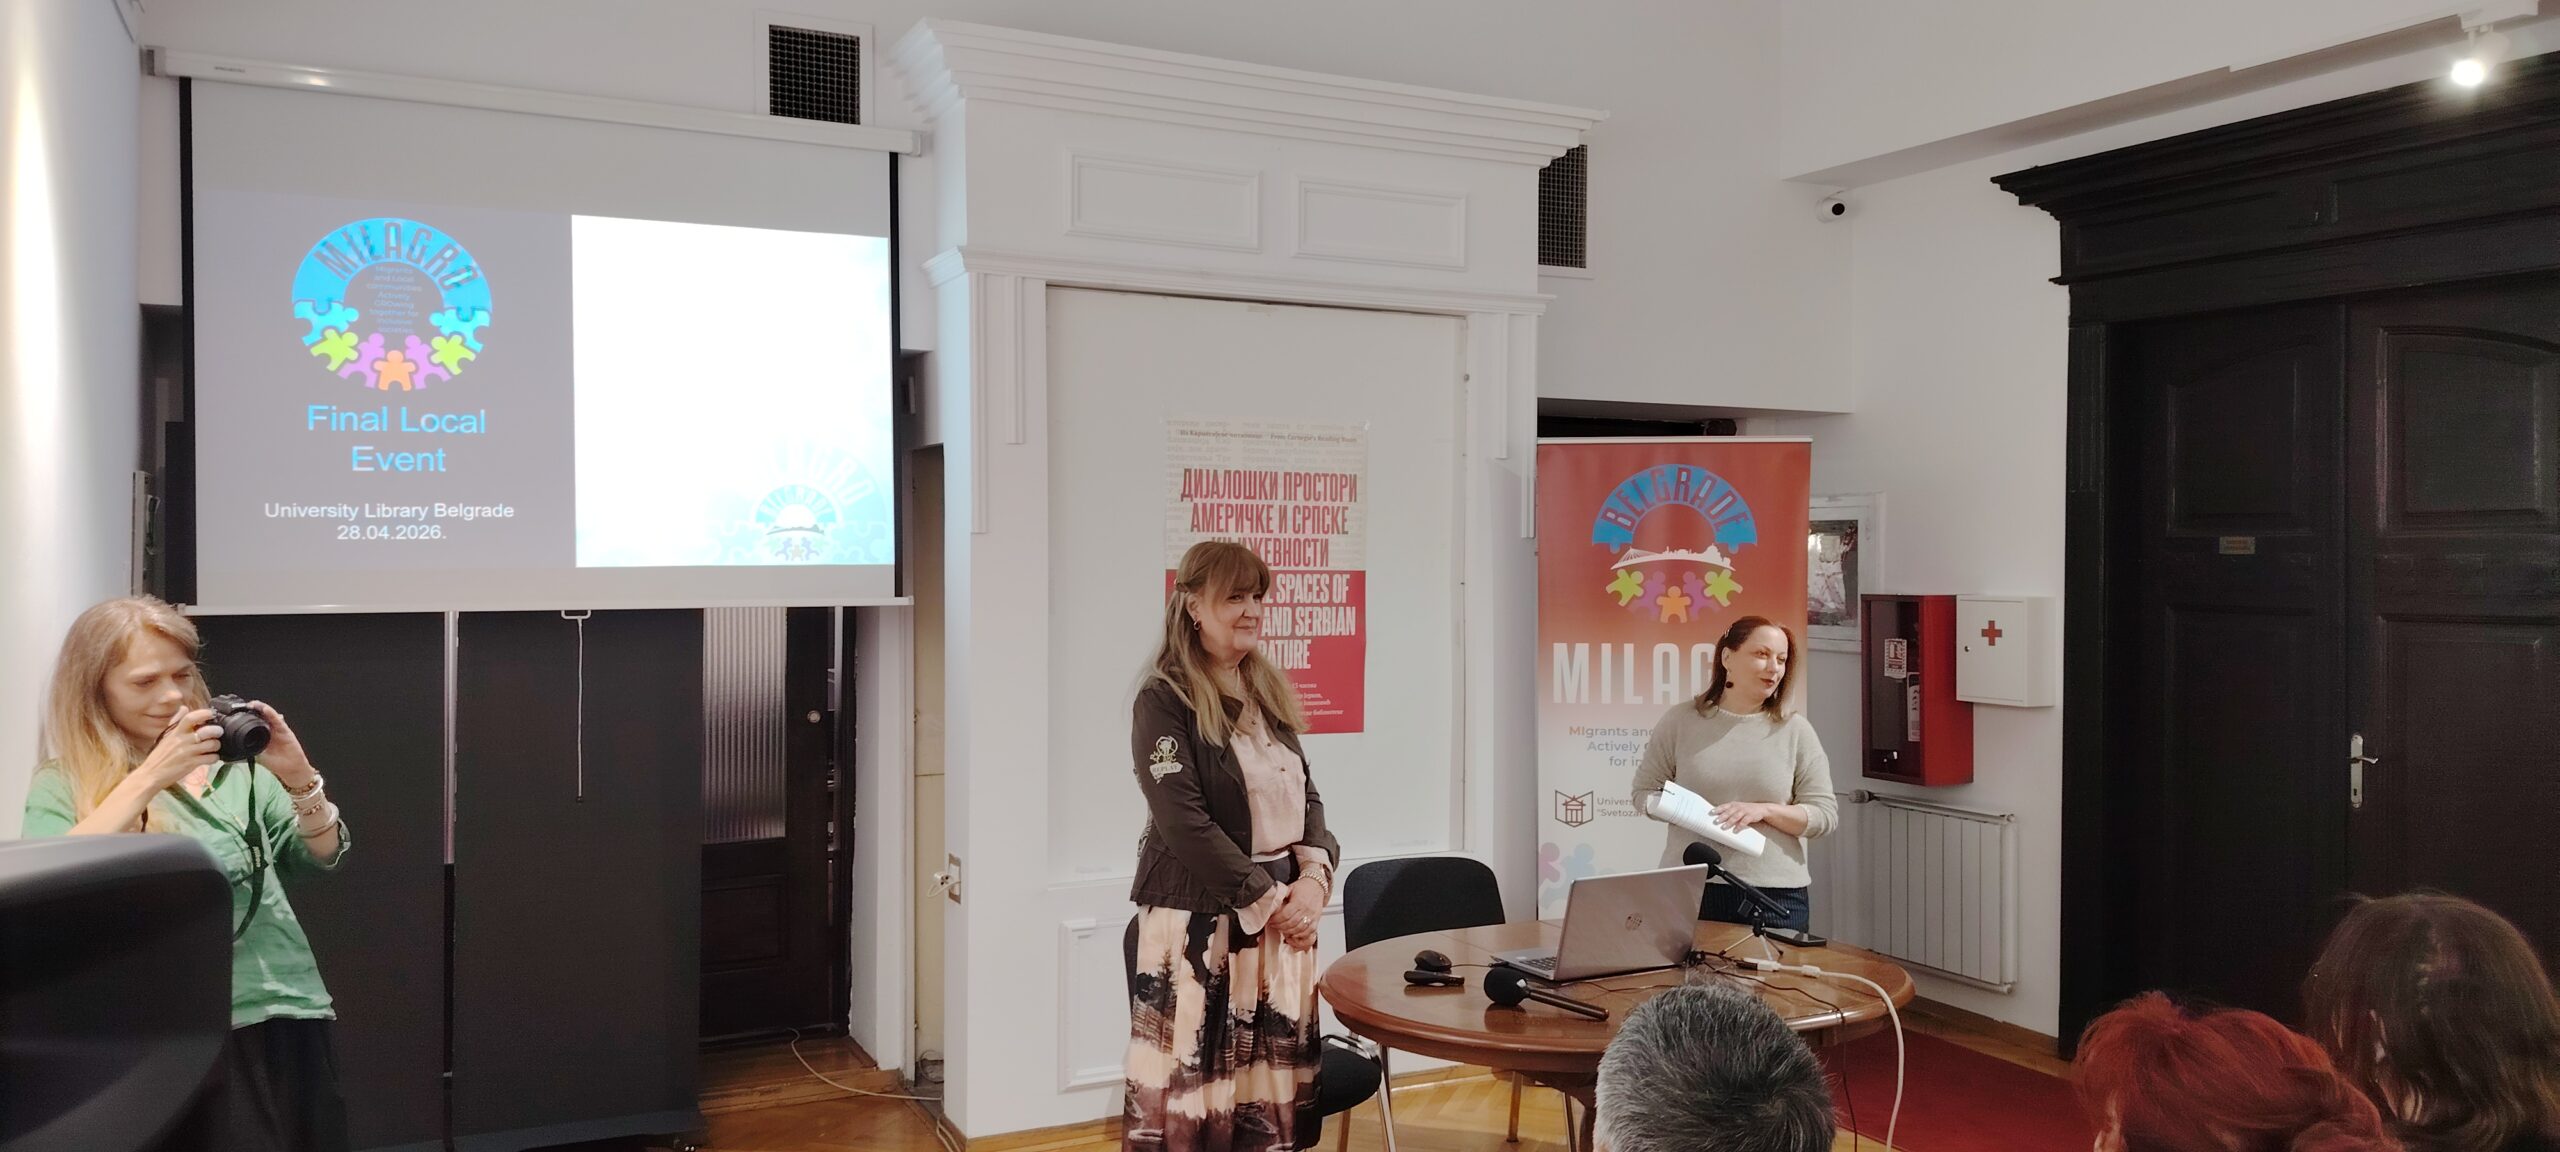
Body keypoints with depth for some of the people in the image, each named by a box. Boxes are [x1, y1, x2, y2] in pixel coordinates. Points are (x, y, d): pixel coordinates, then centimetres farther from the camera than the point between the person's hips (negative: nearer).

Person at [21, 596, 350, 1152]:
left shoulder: (230, 764, 10)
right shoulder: (62, 785, 2)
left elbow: (324, 854, 8)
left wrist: (298, 777, -9)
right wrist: (151, 776, -19)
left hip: (292, 1014, 4)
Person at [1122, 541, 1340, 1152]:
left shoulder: (1269, 694, 13)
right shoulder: (1164, 701, -8)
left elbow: (1307, 796, 12)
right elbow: (1184, 822, -15)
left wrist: (1313, 879, -5)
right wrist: (1265, 899, -14)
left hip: (1283, 915, 6)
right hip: (1202, 922, -6)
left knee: (1274, 1078, 8)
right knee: (1197, 1082, -2)